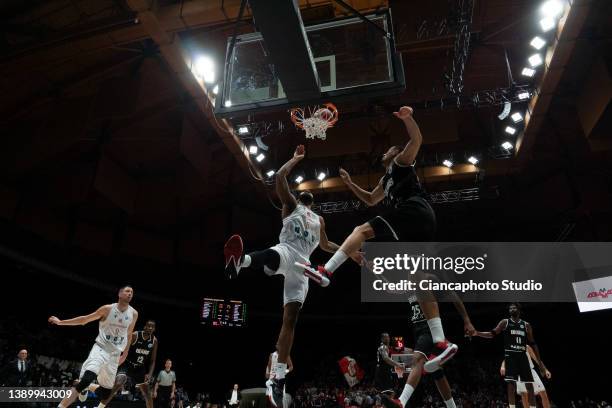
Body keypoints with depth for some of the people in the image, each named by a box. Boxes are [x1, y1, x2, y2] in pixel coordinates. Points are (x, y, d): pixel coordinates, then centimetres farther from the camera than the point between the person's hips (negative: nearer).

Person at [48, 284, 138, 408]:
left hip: (115, 354, 4)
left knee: (108, 387, 11)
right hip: (100, 348, -4)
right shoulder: (108, 309, -11)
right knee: (87, 379, -26)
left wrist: (125, 354, 15)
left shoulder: (133, 314, -1)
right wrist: (61, 322, -5)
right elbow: (84, 319, -2)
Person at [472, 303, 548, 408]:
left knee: (529, 384, 2)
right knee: (511, 383, -10)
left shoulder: (526, 325, 11)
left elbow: (533, 344, 12)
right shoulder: (505, 322, 5)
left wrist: (540, 362, 9)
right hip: (510, 355, -3)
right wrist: (477, 333, -16)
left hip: (522, 356, 3)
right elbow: (492, 334, -1)